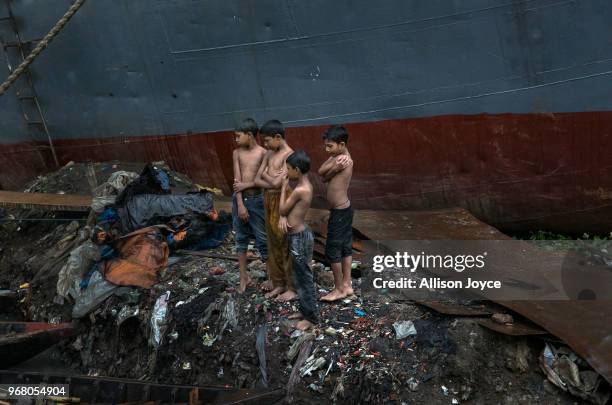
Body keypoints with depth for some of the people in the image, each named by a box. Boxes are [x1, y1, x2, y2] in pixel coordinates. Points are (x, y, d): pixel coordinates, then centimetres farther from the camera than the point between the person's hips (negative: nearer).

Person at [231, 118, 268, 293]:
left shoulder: (263, 153, -9)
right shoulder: (237, 153, 2)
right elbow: (237, 181, -4)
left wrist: (246, 185, -12)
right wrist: (240, 204, -11)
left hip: (256, 200, -4)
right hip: (239, 199, 4)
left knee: (262, 239, 2)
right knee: (241, 238, 12)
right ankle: (244, 277, 24)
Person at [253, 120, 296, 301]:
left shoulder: (290, 156, -16)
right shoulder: (269, 154, 9)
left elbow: (276, 183, -25)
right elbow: (257, 181, 2)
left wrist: (265, 174, -9)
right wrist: (272, 180, -14)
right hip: (269, 202, 8)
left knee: (287, 245, 1)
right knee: (273, 244, 15)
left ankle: (292, 288, 12)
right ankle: (278, 283, 28)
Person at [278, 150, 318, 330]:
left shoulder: (300, 190, -24)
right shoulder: (304, 185, 6)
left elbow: (282, 209, -12)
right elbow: (288, 208, 11)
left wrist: (284, 186, -3)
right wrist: (283, 218, -10)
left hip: (299, 238, -10)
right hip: (298, 236, 10)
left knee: (304, 278, 3)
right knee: (300, 277, 19)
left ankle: (311, 317, 15)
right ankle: (305, 310, 33)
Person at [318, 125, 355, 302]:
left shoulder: (341, 161, -22)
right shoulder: (341, 157, 7)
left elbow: (323, 175, -12)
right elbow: (321, 171, -3)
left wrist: (333, 162, -5)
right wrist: (333, 159, -15)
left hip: (339, 212, -10)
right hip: (345, 209, 10)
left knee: (332, 251, 1)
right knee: (345, 248, 15)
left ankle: (339, 289, 13)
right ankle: (347, 285, 26)